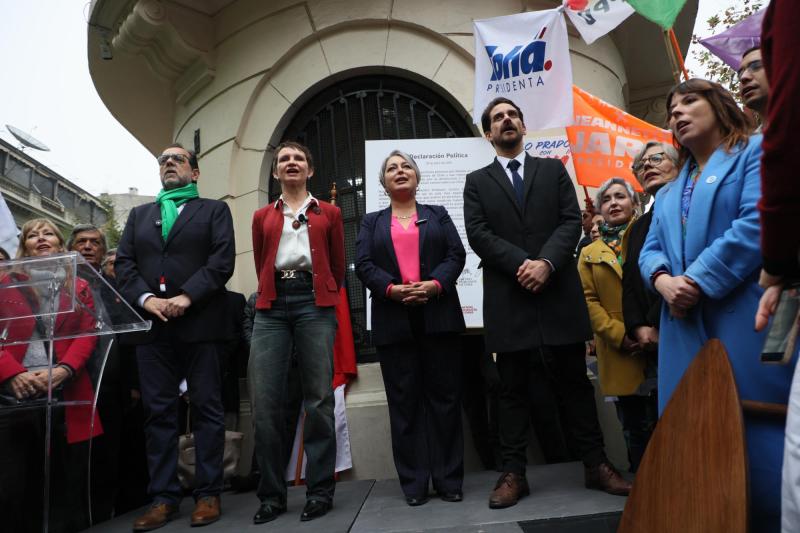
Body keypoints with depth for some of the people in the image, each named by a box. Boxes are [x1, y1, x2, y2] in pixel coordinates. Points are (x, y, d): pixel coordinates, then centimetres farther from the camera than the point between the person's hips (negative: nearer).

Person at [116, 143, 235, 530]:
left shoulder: (214, 210, 10)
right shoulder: (139, 215, 22)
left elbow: (223, 259, -4)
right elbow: (123, 263, 10)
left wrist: (187, 295, -15)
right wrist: (145, 298, -8)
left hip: (199, 322, -3)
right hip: (151, 324, 4)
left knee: (206, 408, 0)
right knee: (158, 411, 4)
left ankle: (207, 493, 8)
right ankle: (164, 496, 12)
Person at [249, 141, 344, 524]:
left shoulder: (329, 213, 13)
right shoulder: (263, 216, 18)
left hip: (315, 303, -2)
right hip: (271, 306, 2)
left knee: (318, 398, -3)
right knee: (265, 401, -4)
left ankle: (320, 490, 8)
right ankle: (272, 493, 8)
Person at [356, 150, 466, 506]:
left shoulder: (438, 215, 17)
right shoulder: (371, 222, 16)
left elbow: (456, 254, 4)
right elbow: (363, 265, 2)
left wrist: (435, 284, -15)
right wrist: (392, 289, -15)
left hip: (438, 316, 0)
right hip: (393, 320, 0)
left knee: (444, 397, 1)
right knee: (404, 402, 2)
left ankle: (449, 479, 9)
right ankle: (414, 483, 10)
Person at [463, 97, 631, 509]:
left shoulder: (553, 170, 15)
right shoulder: (477, 182, 12)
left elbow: (571, 220, 3)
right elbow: (478, 234, -2)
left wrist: (546, 263, -14)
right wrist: (521, 264, -15)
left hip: (558, 292, 1)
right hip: (507, 298, 0)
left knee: (575, 383, 7)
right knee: (512, 389, 5)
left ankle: (596, 465, 18)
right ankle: (513, 474, 12)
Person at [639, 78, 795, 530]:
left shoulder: (756, 151, 4)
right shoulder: (671, 190, 25)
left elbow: (757, 224, -12)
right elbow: (652, 250, 16)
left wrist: (697, 282, -16)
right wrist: (664, 281, -7)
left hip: (743, 321, -6)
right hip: (685, 327, 7)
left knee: (756, 436, -4)